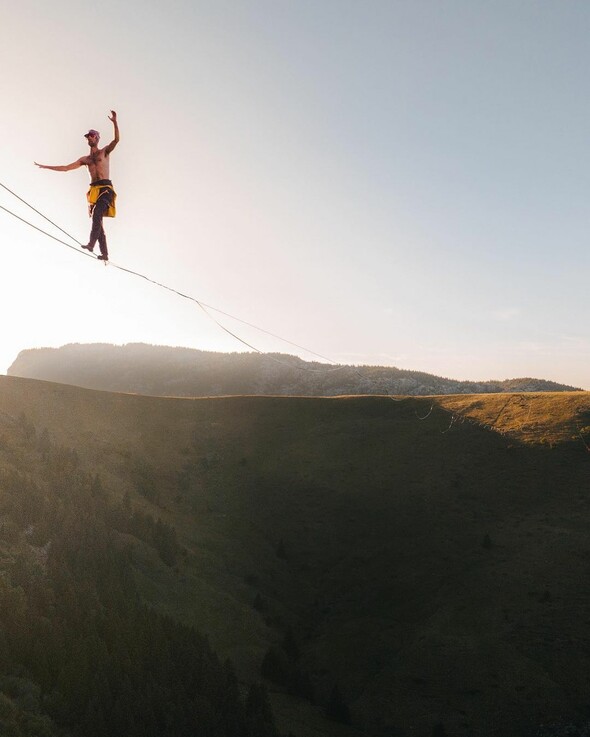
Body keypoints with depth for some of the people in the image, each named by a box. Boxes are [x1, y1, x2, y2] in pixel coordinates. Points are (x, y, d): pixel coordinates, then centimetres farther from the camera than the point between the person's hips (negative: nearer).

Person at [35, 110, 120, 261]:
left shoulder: (105, 152, 12)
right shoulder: (85, 159, 23)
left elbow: (116, 139, -5)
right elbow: (66, 168, 23)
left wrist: (114, 122, -19)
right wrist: (45, 166, 20)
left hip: (106, 188, -5)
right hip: (94, 190, 5)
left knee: (97, 213, -28)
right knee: (97, 221, -3)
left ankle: (91, 243, -38)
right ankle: (105, 253, -5)